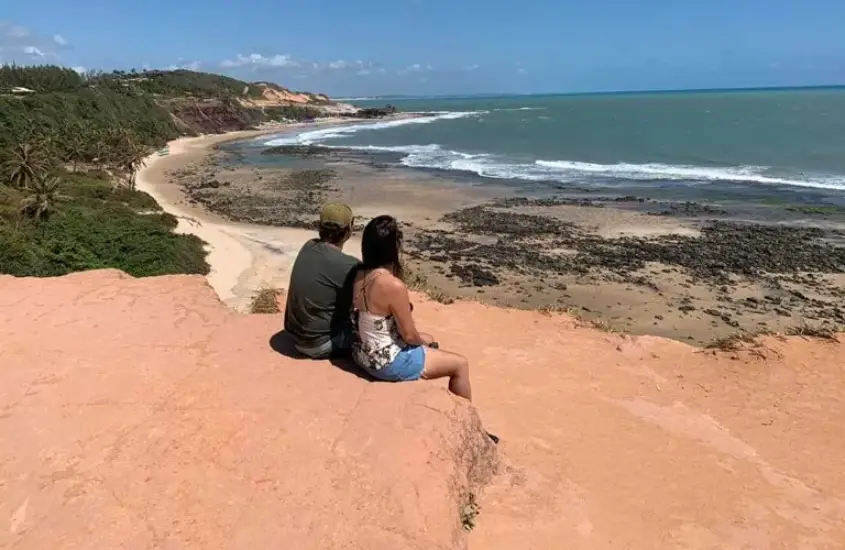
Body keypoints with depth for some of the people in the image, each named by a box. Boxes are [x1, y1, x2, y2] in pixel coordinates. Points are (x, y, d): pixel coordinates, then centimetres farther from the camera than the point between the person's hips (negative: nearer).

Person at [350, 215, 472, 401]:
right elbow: (409, 335, -19)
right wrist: (422, 340, 4)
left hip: (362, 353, 8)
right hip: (387, 362, -8)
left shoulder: (359, 274, -4)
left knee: (428, 339, 31)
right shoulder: (394, 286, -30)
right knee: (460, 364, 8)